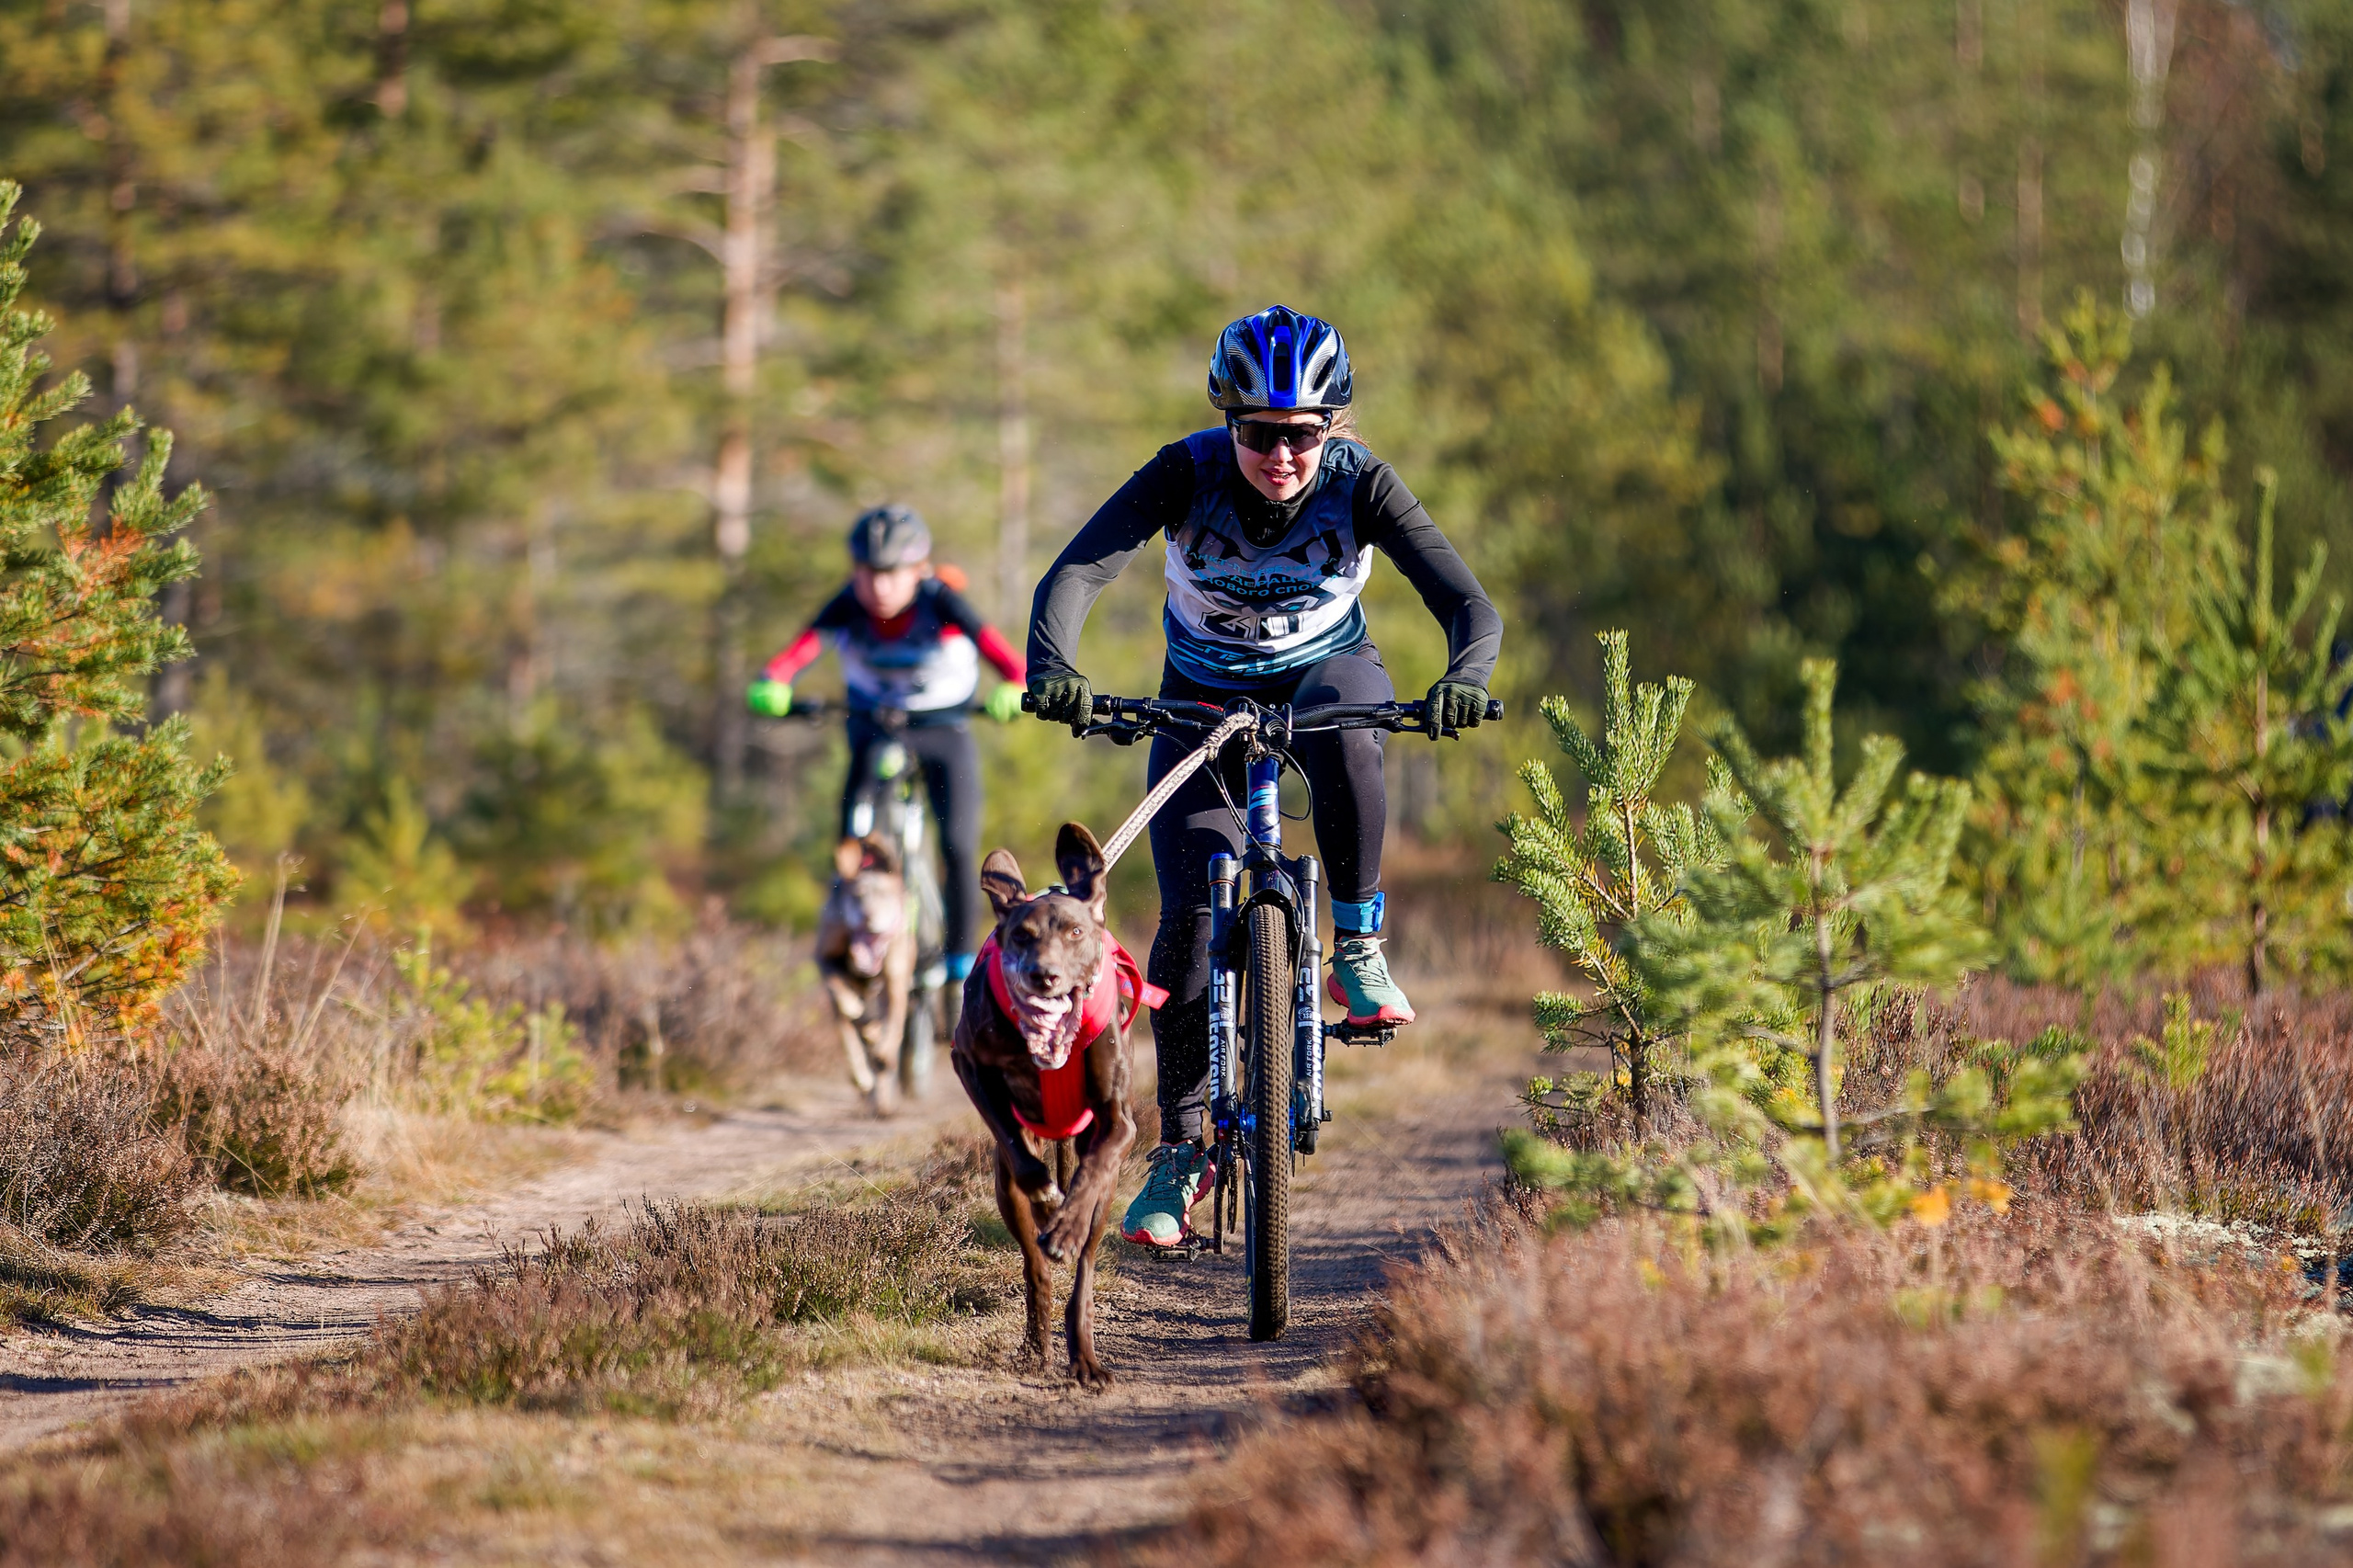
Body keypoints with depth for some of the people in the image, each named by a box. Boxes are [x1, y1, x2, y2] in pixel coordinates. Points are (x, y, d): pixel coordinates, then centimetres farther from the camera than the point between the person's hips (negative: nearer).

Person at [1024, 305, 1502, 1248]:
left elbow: (1470, 607, -32)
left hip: (1325, 670, 0)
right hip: (1203, 698, 0)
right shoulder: (1188, 473, -25)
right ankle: (1179, 1151, -1)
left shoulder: (1360, 484, -25)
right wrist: (1052, 667, -54)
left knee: (1342, 728, -39)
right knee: (1190, 916, -15)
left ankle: (1359, 951, -20)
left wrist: (1463, 678, -54)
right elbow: (1074, 574, -34)